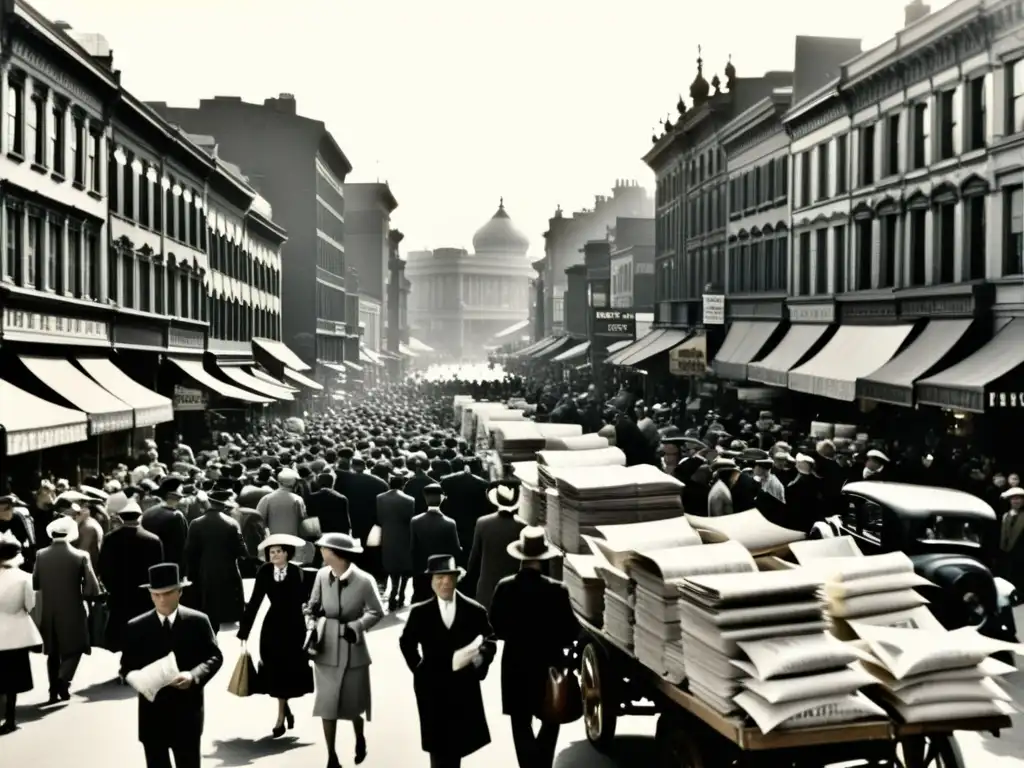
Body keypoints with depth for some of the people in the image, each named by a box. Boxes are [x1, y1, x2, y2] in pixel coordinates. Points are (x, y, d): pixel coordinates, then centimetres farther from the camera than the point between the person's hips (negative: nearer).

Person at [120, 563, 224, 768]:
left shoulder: (198, 621, -1)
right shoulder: (136, 627, 1)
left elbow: (215, 657, -2)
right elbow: (126, 665, 5)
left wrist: (194, 676, -21)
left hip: (186, 712, -1)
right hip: (152, 714, 1)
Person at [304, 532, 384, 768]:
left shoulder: (364, 580, -16)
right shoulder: (322, 575, -8)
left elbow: (377, 612, -6)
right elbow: (312, 605, 6)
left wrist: (356, 627, -18)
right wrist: (311, 627, -7)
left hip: (353, 648, -2)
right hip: (327, 649, 2)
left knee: (353, 702, 12)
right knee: (327, 703, 3)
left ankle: (360, 740, 44)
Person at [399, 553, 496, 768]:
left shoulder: (475, 611, -3)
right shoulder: (420, 612, 0)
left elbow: (489, 640, -3)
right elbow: (407, 643, 12)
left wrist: (481, 656, -23)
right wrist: (418, 669, 4)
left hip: (464, 686, 0)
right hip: (432, 687, 0)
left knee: (458, 741, 12)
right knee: (437, 744, 6)